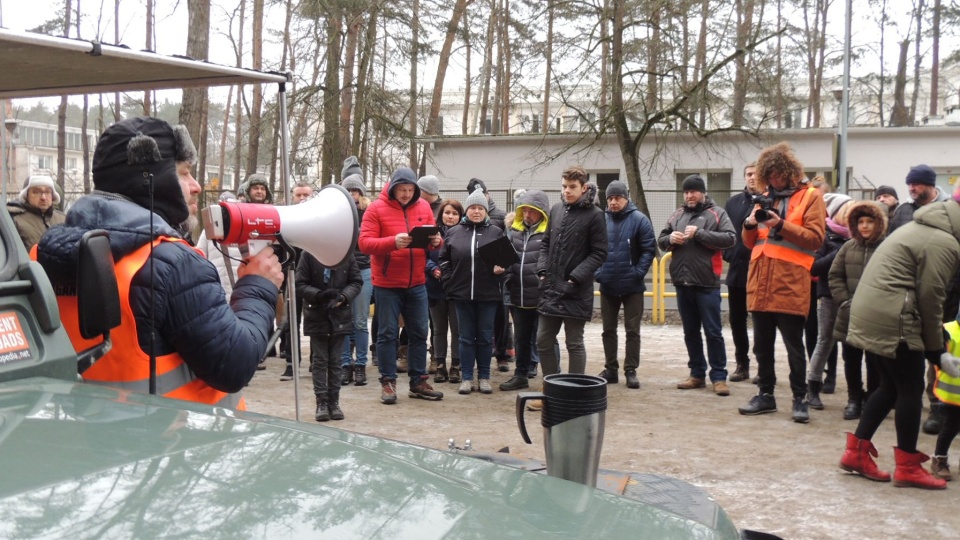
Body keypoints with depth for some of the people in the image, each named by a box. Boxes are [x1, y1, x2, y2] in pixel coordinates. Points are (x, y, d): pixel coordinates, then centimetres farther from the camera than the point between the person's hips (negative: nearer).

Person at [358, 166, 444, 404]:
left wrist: (436, 241, -14)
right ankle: (388, 383, 11)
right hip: (387, 284, -4)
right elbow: (364, 243, -14)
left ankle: (419, 382, 20)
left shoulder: (423, 207, 6)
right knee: (388, 333, 2)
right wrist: (393, 242, -29)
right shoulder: (376, 208, -7)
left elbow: (434, 239, 10)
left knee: (419, 332, 10)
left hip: (416, 283, 4)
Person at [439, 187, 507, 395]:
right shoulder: (454, 232, 6)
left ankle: (484, 377, 17)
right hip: (462, 293, 1)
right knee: (466, 337, 7)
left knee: (485, 337, 7)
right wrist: (448, 282, 1)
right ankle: (467, 378, 14)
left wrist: (501, 267, -14)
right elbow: (444, 260, 9)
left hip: (488, 294, -1)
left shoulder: (495, 232, 3)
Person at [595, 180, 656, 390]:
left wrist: (638, 273, -14)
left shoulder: (639, 220, -7)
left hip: (632, 286, -3)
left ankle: (631, 371, 10)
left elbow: (649, 249, -9)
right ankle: (610, 369, 21)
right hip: (607, 286, 4)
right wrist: (597, 272, -3)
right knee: (608, 330, 11)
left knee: (632, 331, 3)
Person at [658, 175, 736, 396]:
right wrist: (670, 238, -8)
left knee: (713, 332, -1)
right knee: (690, 332, 12)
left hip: (706, 283, -5)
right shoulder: (677, 214, 14)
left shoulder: (717, 213, -1)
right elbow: (661, 240, 14)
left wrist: (699, 233, -19)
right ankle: (697, 373, 21)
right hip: (682, 282, 5)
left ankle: (719, 376, 5)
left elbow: (730, 238, -14)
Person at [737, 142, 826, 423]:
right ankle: (766, 394, 21)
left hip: (790, 284, -6)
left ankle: (799, 398, 10)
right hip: (760, 282, 6)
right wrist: (750, 226, -4)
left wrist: (781, 225, -19)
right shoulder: (765, 197, 18)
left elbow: (815, 238, -9)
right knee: (762, 345, 11)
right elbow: (750, 242, 18)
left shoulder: (809, 196, 1)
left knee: (793, 345, 0)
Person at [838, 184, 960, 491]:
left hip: (870, 311, 10)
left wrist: (934, 345, 17)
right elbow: (930, 298, -13)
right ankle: (907, 468, 9)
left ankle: (856, 452, 18)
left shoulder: (924, 227, 20)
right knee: (911, 389, 1)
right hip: (891, 318, -10)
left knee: (891, 386, 16)